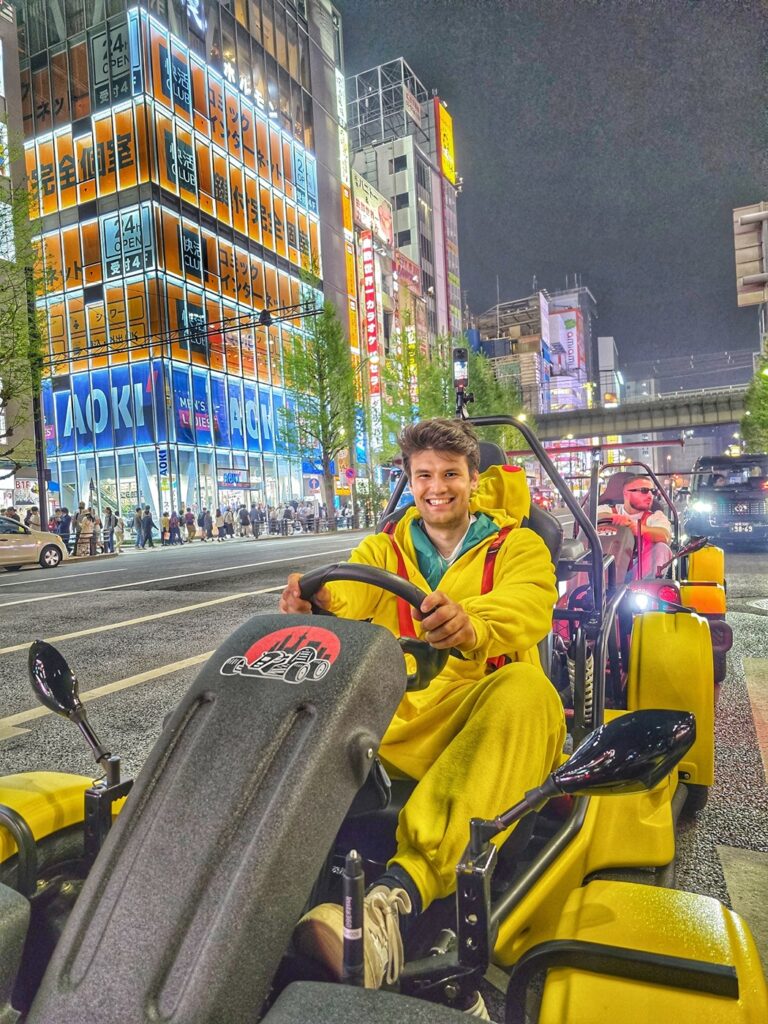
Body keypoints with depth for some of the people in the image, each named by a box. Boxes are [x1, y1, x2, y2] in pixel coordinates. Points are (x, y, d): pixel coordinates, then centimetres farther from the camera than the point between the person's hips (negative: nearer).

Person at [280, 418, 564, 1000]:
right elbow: (344, 597, -6)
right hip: (398, 714, 3)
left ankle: (401, 890, -47)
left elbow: (525, 610, -17)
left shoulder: (518, 547, 6)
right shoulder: (383, 550, 15)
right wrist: (313, 603, -32)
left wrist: (470, 626, -41)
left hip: (484, 707, -2)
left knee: (524, 687, -35)